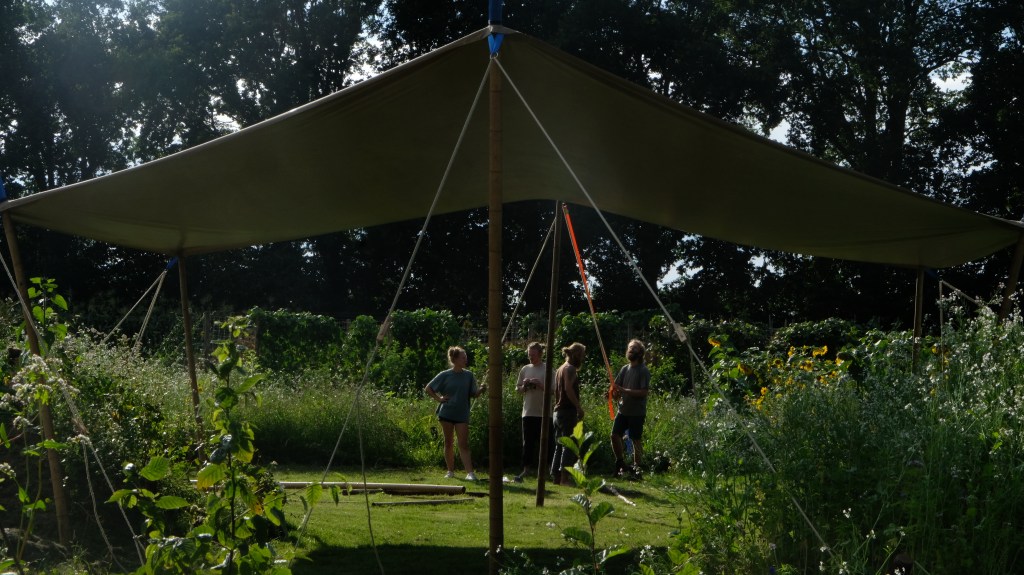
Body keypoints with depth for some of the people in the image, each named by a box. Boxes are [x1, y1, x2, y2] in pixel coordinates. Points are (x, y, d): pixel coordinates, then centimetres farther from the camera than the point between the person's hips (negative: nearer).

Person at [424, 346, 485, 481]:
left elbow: (474, 394, 4)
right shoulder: (445, 375, -3)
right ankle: (450, 471, 19)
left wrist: (481, 389, -15)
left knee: (464, 444, -5)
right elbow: (427, 389, 6)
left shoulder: (468, 375, 3)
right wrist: (439, 399, -4)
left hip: (462, 414, 1)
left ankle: (470, 472, -12)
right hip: (446, 413, 0)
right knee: (448, 443, 8)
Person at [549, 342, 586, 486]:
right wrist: (579, 407, -20)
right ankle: (564, 478, -11)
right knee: (569, 446, -8)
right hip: (568, 411, -9)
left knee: (559, 447, 11)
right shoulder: (570, 369, -10)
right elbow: (568, 389, -22)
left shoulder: (560, 369, 18)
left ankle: (556, 478, 11)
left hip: (558, 411, 9)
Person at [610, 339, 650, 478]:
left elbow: (643, 392, -17)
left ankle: (636, 467, 10)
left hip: (637, 413, -6)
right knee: (615, 435, 0)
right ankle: (620, 463, 14)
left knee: (636, 440, 1)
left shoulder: (644, 371, -8)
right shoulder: (625, 369, 11)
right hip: (623, 410, 6)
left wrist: (624, 391, -23)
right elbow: (616, 387, 14)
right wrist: (615, 393, -10)